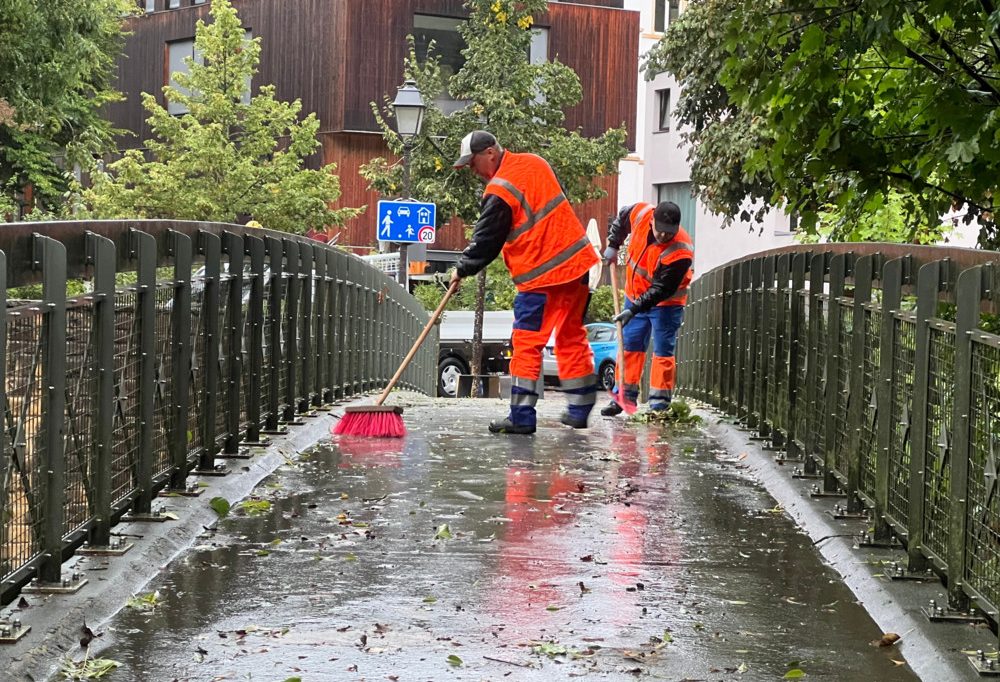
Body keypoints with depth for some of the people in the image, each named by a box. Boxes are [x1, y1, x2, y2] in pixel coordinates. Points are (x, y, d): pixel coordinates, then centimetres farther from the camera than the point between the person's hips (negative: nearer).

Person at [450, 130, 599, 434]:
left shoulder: (499, 192, -14)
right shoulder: (535, 163, 9)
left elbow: (486, 241, -6)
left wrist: (462, 269, 10)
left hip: (543, 276, -8)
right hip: (578, 263, 8)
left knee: (527, 343, -2)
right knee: (572, 337, 16)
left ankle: (522, 417, -3)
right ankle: (579, 410, 22)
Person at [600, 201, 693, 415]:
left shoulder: (680, 251, -33)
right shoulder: (640, 213, -19)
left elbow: (661, 290, -30)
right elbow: (621, 218, 7)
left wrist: (633, 310, -33)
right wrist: (613, 245, 2)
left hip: (665, 303, -6)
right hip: (635, 295, 6)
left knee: (663, 351, -5)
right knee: (630, 346, 9)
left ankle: (659, 404, -3)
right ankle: (625, 396, 15)